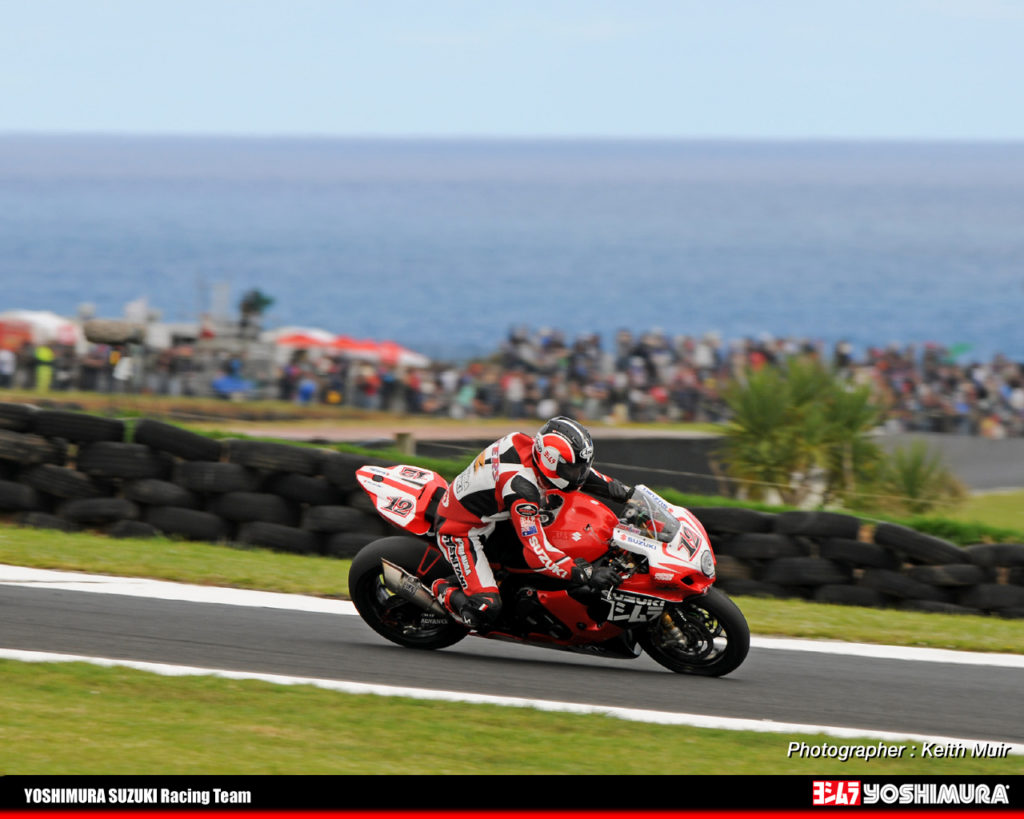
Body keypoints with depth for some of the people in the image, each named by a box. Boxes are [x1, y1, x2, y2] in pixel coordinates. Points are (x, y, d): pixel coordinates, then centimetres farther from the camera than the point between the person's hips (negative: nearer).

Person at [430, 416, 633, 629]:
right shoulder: (523, 488, -36)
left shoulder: (528, 445, -12)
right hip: (460, 530, -9)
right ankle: (442, 589, 5)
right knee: (486, 610, -22)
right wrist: (586, 574, -39)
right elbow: (537, 554, -37)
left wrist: (622, 491, 2)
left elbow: (576, 468, 9)